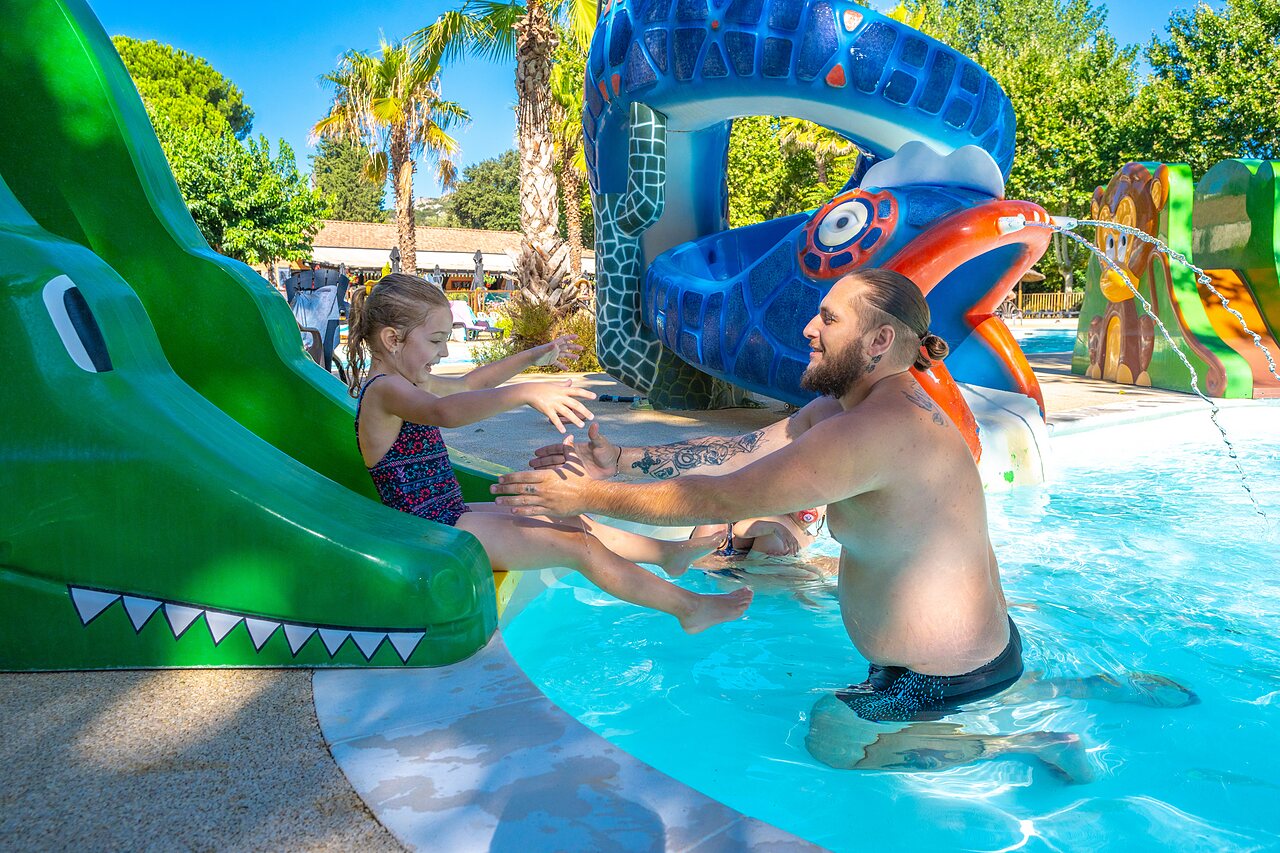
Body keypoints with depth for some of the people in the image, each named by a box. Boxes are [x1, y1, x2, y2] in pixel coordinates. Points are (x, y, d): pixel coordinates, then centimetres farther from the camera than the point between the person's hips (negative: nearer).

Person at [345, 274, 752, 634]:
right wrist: (525, 393, -53)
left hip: (448, 519, 11)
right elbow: (443, 412, -43)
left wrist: (534, 357, 23)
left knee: (568, 521, 17)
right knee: (579, 546, -11)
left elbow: (467, 384, 28)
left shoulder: (405, 383, 13)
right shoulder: (384, 390, -20)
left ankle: (669, 552, 28)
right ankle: (687, 607, -3)